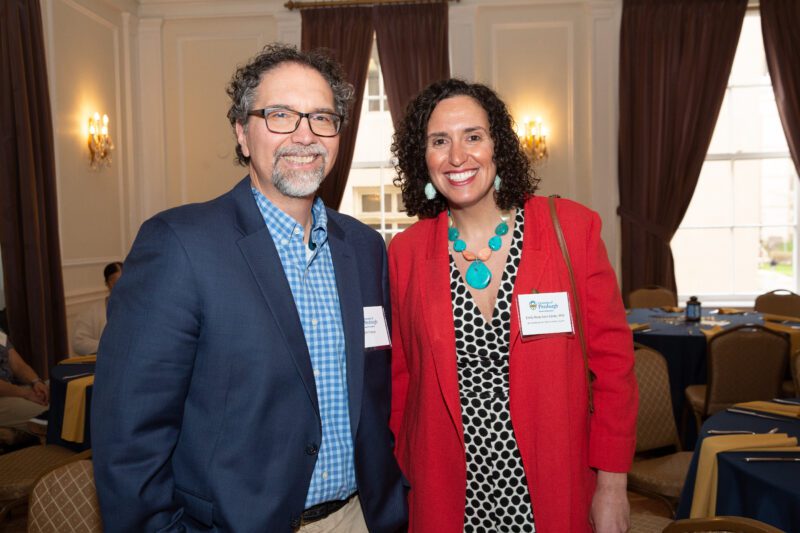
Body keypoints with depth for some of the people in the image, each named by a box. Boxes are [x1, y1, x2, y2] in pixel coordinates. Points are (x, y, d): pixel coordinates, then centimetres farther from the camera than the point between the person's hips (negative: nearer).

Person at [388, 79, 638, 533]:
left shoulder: (573, 228, -9)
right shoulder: (405, 252, -5)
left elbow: (613, 360, -5)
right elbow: (399, 377, 3)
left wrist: (612, 486, -6)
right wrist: (403, 478, 2)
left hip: (558, 494, 0)